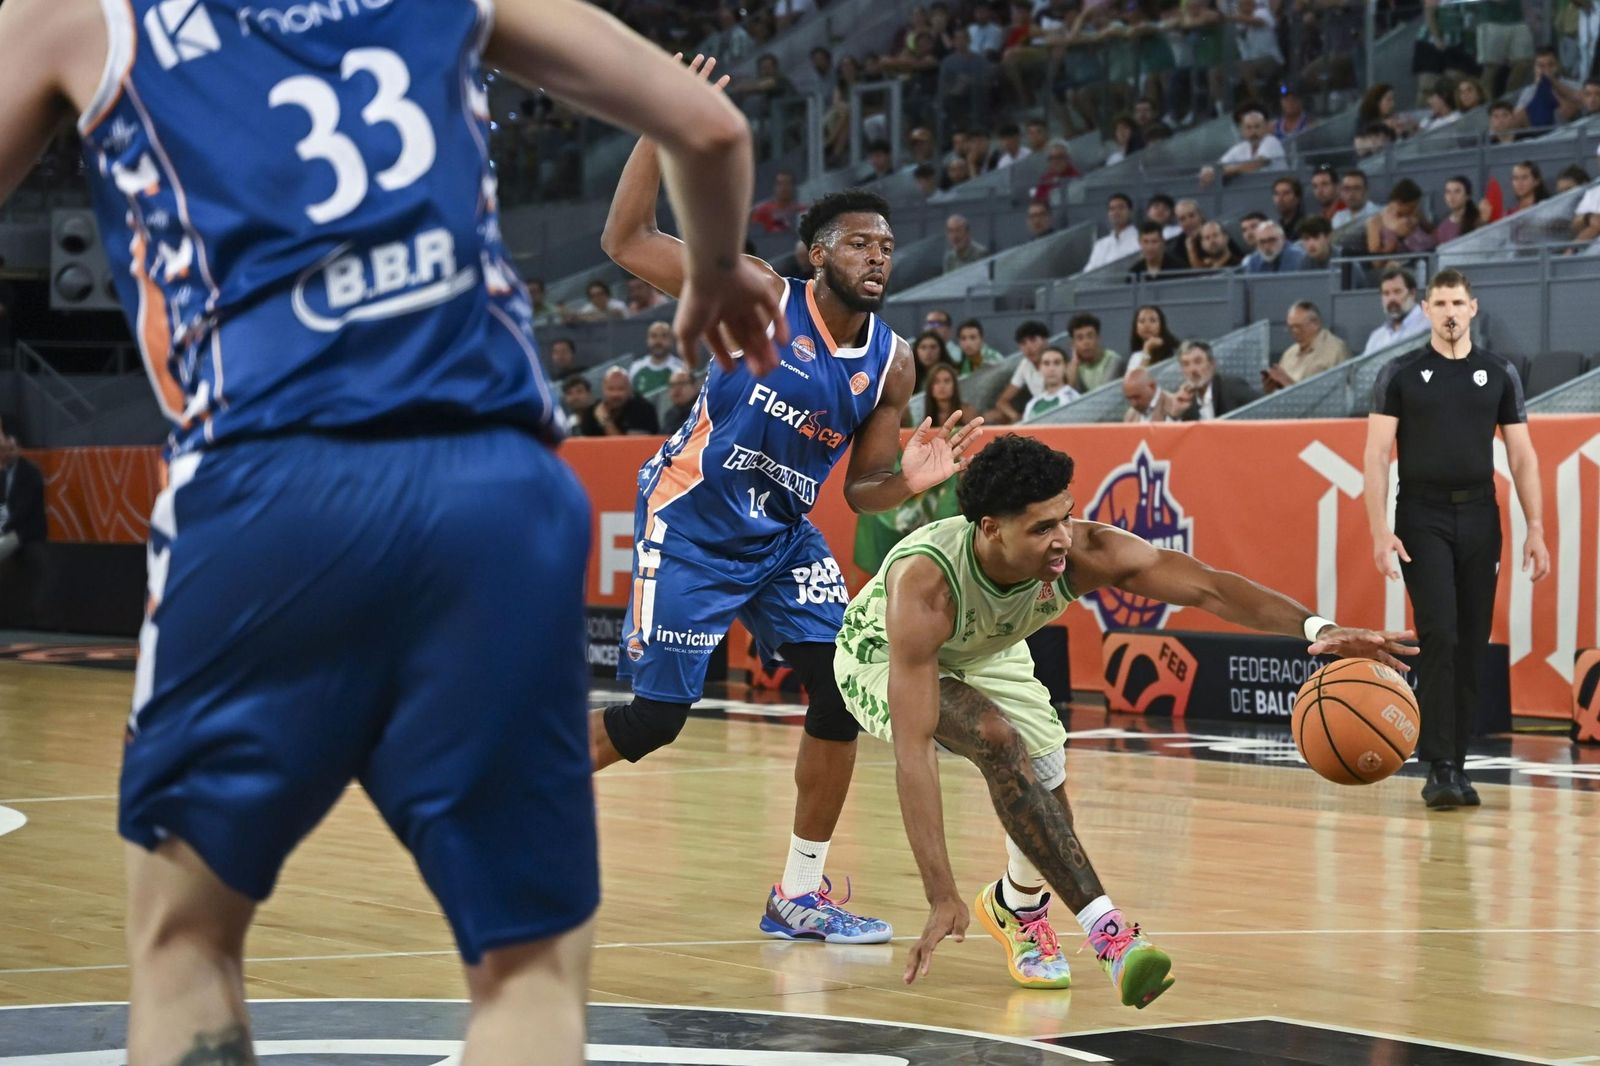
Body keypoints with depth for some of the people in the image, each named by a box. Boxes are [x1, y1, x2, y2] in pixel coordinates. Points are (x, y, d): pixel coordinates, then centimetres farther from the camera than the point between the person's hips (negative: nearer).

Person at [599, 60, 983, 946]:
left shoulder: (891, 363, -1)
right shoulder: (762, 299, -15)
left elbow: (861, 490, 6)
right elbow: (624, 241, -17)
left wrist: (910, 482, -18)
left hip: (782, 538, 6)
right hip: (689, 527, -6)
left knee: (844, 692, -5)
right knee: (654, 719, -7)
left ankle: (799, 897, 6)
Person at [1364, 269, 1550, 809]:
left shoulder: (1499, 374, 9)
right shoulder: (1400, 374, 2)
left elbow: (1522, 456, 8)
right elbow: (1377, 455, -2)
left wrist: (1535, 530, -1)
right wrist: (1380, 530, -14)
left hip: (1479, 518, 3)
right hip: (1423, 519, -3)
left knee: (1471, 645, 4)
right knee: (1439, 636, -14)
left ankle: (1455, 767, 13)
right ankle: (1438, 768, -14)